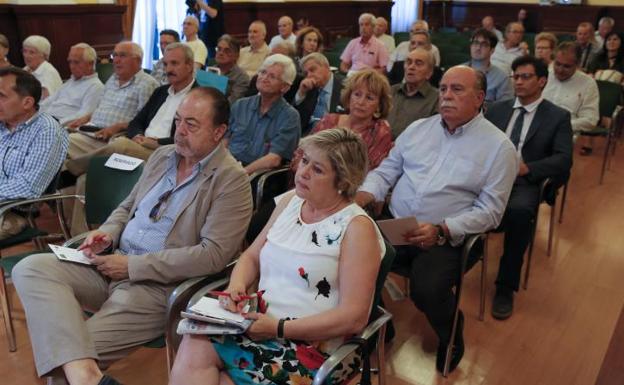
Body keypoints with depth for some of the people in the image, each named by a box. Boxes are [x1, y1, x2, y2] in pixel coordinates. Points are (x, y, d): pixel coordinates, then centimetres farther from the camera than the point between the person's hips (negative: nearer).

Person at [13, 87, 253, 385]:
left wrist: (132, 265, -17)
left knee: (61, 355, -23)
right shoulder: (162, 155, 14)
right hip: (113, 264, 8)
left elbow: (213, 255, -19)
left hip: (159, 284, -8)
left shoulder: (232, 180, -10)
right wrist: (108, 233, -1)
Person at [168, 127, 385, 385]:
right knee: (193, 346, -23)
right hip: (260, 324, 6)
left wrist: (279, 328, -19)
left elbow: (354, 318, -15)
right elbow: (252, 256, 16)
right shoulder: (290, 201, 9)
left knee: (196, 351, -23)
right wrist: (236, 285, -6)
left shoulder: (357, 228, -11)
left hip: (313, 347, -5)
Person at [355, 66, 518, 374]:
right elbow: (386, 171, 13)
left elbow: (489, 210, -7)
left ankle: (450, 337, 10)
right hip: (392, 223, 4)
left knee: (426, 291, -28)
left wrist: (441, 230, -21)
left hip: (447, 237, -4)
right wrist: (360, 197, -8)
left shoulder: (499, 147, -2)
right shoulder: (417, 129, 11)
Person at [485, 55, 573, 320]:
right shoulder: (496, 109, 20)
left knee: (519, 211, -36)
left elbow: (564, 159, -2)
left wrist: (527, 168, -18)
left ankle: (506, 287, -20)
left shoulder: (558, 117, 9)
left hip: (525, 182, -2)